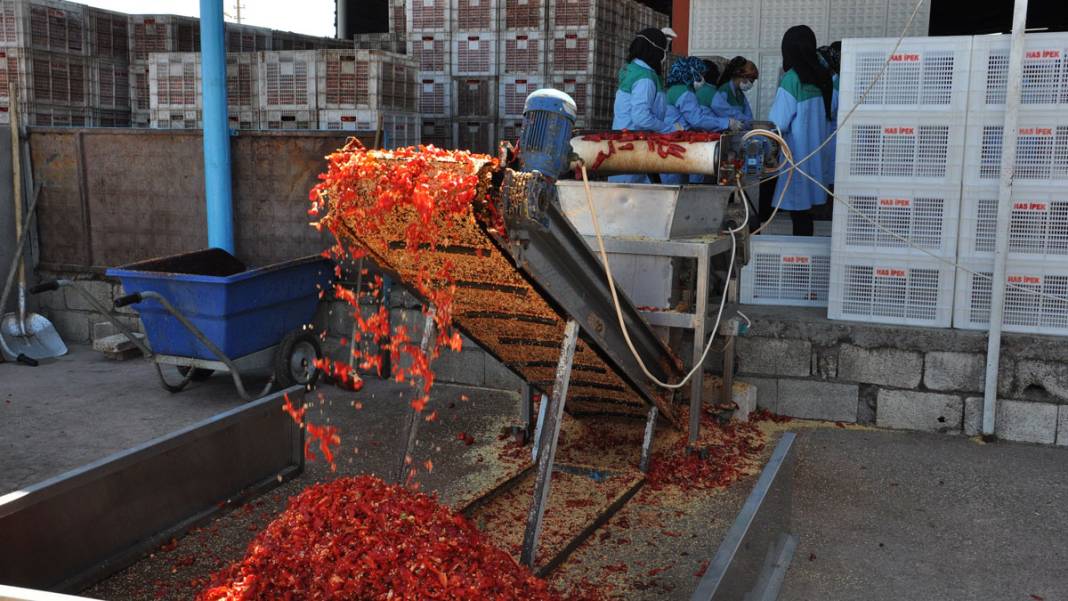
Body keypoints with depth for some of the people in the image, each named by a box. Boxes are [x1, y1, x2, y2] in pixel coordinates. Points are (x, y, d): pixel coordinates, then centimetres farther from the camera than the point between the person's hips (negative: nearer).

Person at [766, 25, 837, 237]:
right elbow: (833, 114, 13)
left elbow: (777, 123, -13)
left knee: (798, 210, -1)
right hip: (818, 153, 6)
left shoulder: (792, 79, -14)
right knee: (805, 211, 12)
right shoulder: (825, 77, 4)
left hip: (797, 153, -6)